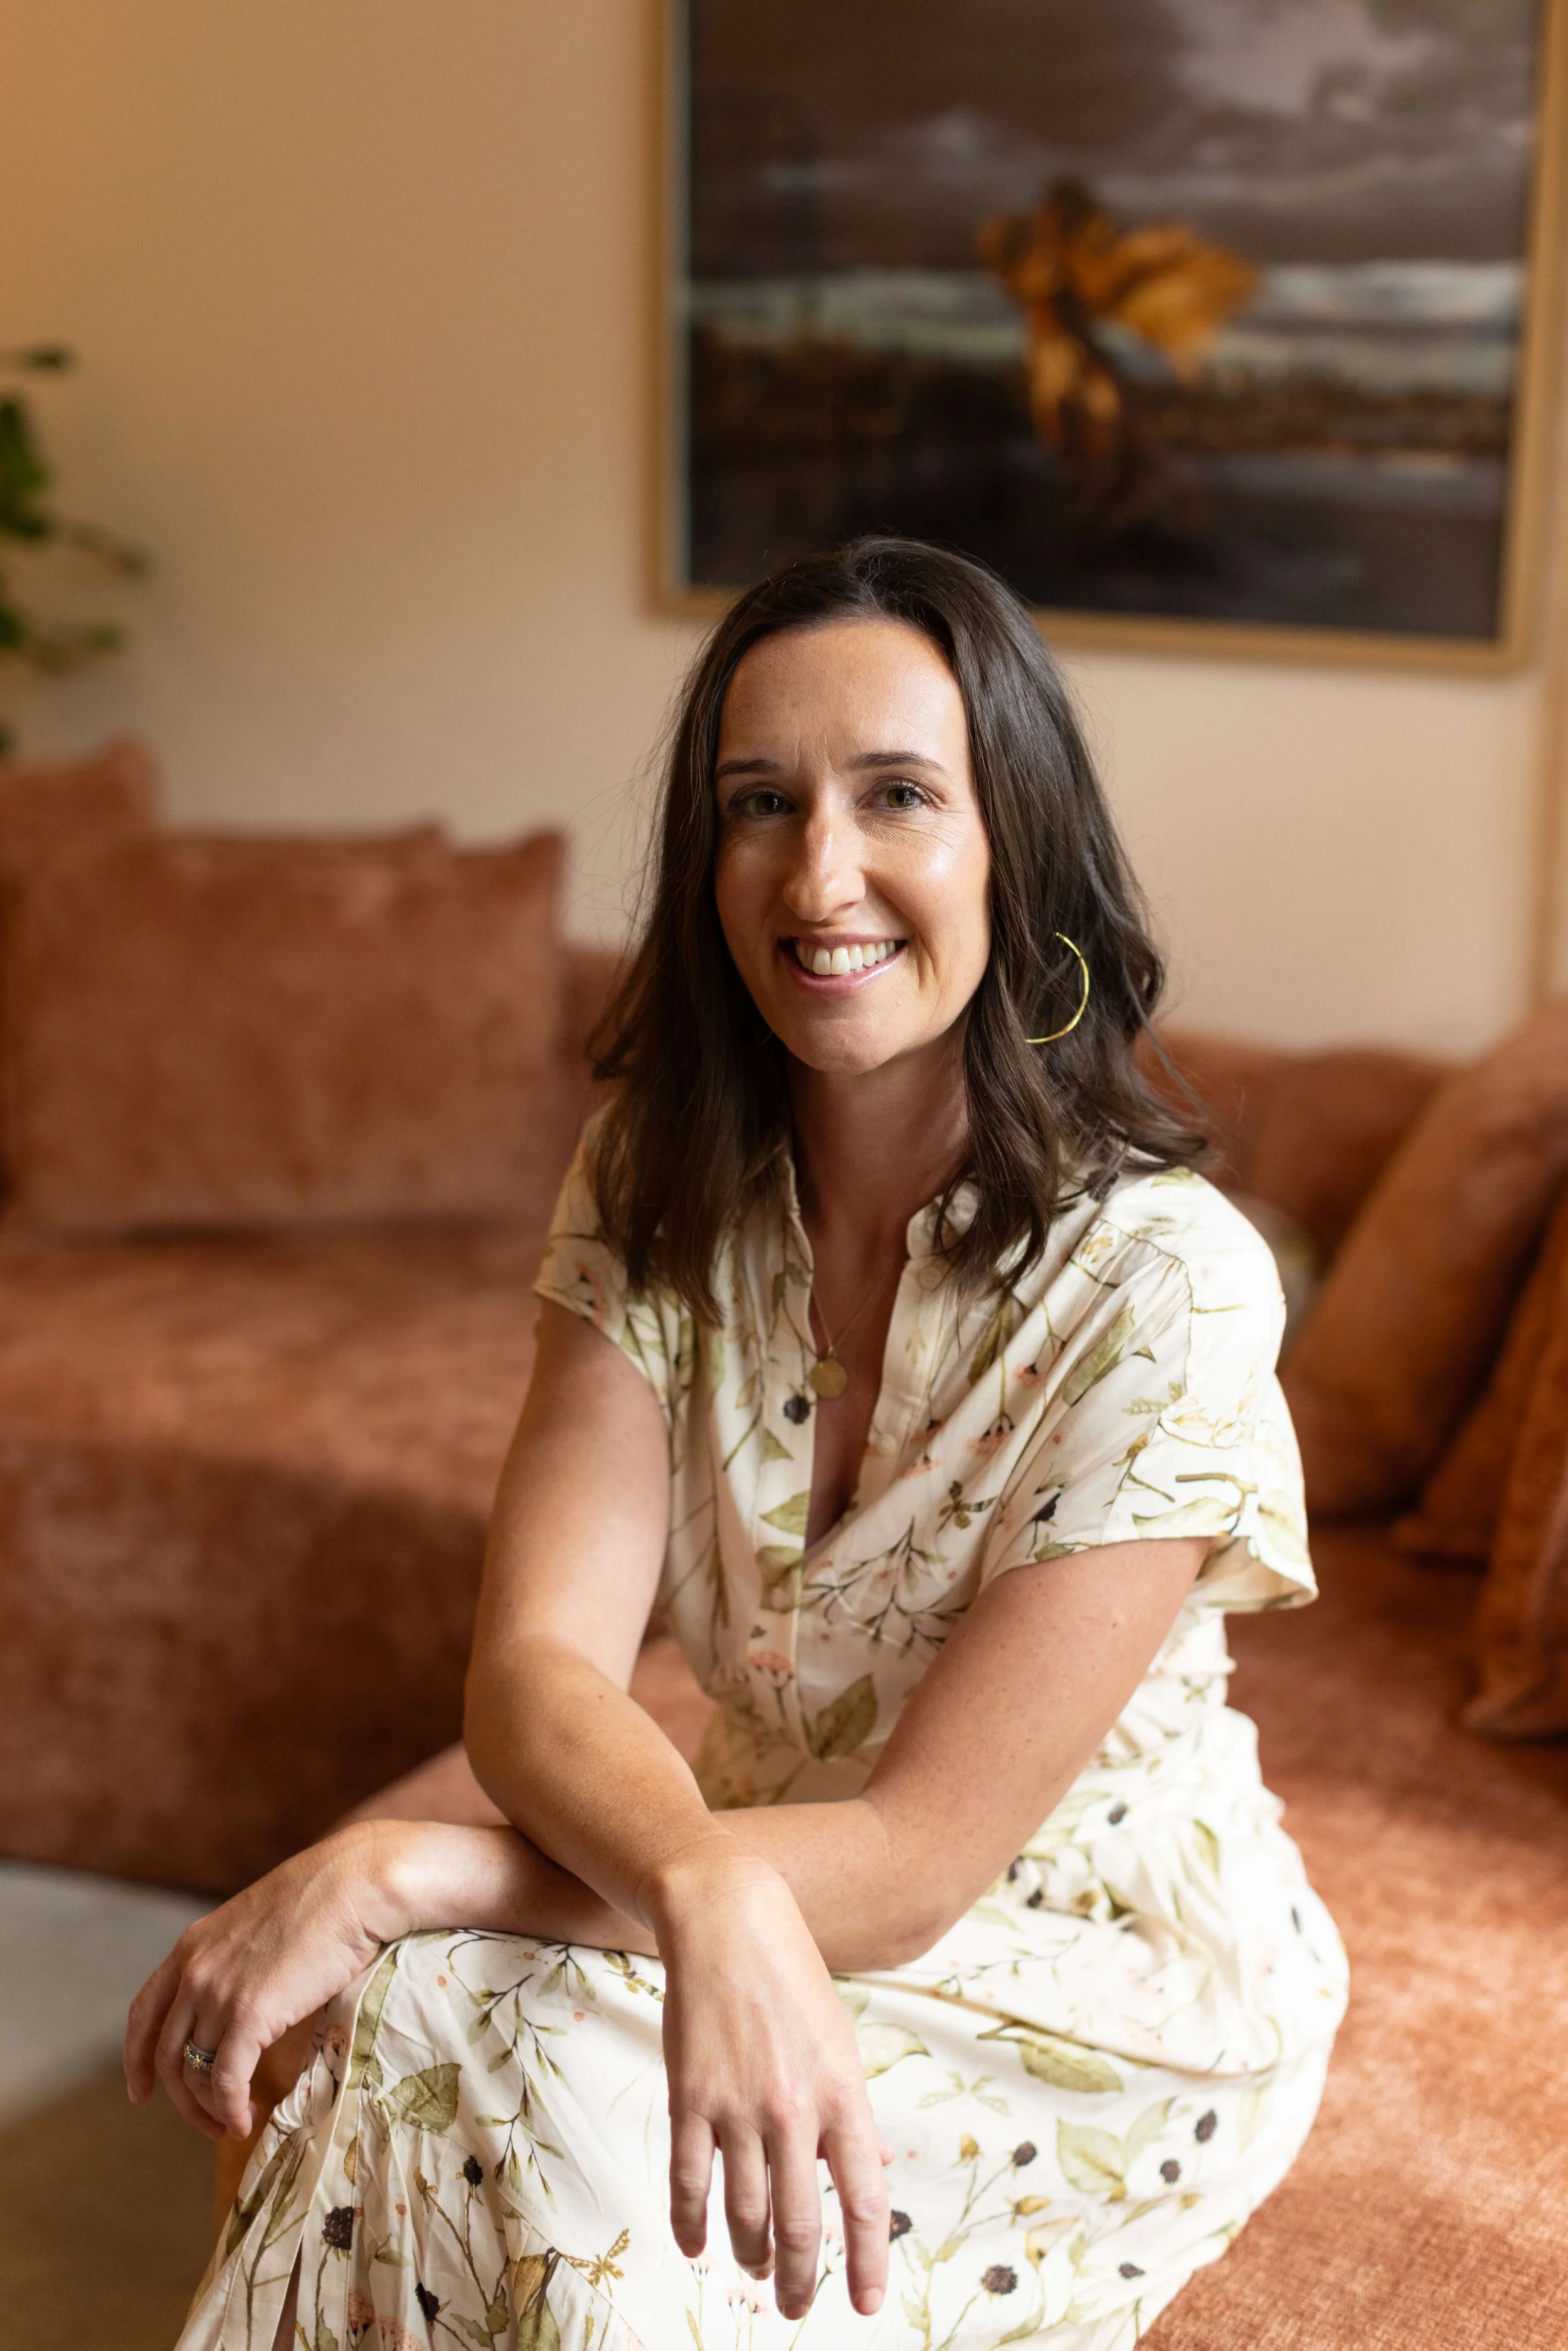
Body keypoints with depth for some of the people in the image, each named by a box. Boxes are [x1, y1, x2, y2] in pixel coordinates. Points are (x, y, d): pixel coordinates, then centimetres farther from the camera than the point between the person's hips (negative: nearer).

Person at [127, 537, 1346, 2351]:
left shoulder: (1166, 1288, -24)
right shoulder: (657, 1197, -8)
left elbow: (917, 1859, -24)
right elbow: (535, 1662, -18)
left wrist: (391, 1874, -30)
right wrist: (709, 1886, -42)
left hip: (1110, 1991, -4)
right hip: (786, 1884, 4)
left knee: (478, 2038, -26)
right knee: (429, 2041, -25)